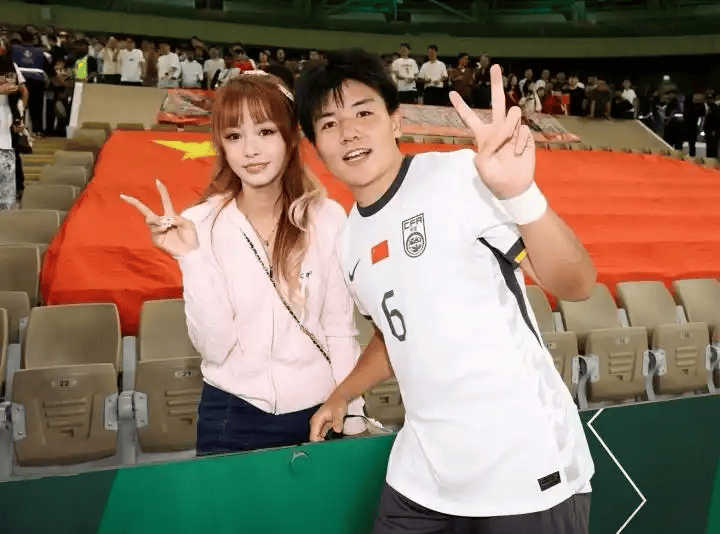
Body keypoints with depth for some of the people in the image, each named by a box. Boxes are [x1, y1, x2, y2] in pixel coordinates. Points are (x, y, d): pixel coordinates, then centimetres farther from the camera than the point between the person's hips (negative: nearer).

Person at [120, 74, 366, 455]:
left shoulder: (328, 218, -10)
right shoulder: (202, 223, -12)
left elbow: (341, 330, -3)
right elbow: (215, 346, -15)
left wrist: (352, 417, 0)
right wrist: (192, 256, -25)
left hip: (316, 412, 1)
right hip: (231, 417, -1)